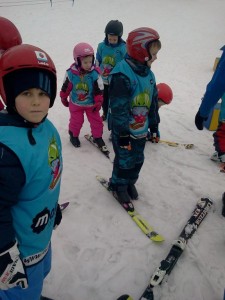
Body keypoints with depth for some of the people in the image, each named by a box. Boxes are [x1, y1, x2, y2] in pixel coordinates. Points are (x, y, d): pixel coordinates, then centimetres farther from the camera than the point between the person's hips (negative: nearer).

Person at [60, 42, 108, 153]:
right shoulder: (71, 73, -18)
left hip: (91, 103, 0)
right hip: (75, 103, 0)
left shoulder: (95, 73, -19)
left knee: (96, 121, 7)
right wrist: (64, 98, 7)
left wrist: (98, 103, -8)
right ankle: (73, 135, 37)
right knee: (76, 121, 12)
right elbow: (66, 87, -3)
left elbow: (99, 90, -11)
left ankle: (97, 137, 28)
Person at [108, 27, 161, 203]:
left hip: (141, 128, 8)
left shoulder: (148, 73, 5)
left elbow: (153, 101, 13)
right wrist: (122, 133, -20)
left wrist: (154, 125, 16)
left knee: (138, 159, 18)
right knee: (125, 160, 7)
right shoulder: (122, 74, -23)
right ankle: (118, 185, 31)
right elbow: (118, 107, -23)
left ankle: (129, 182, 41)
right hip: (124, 130, -7)